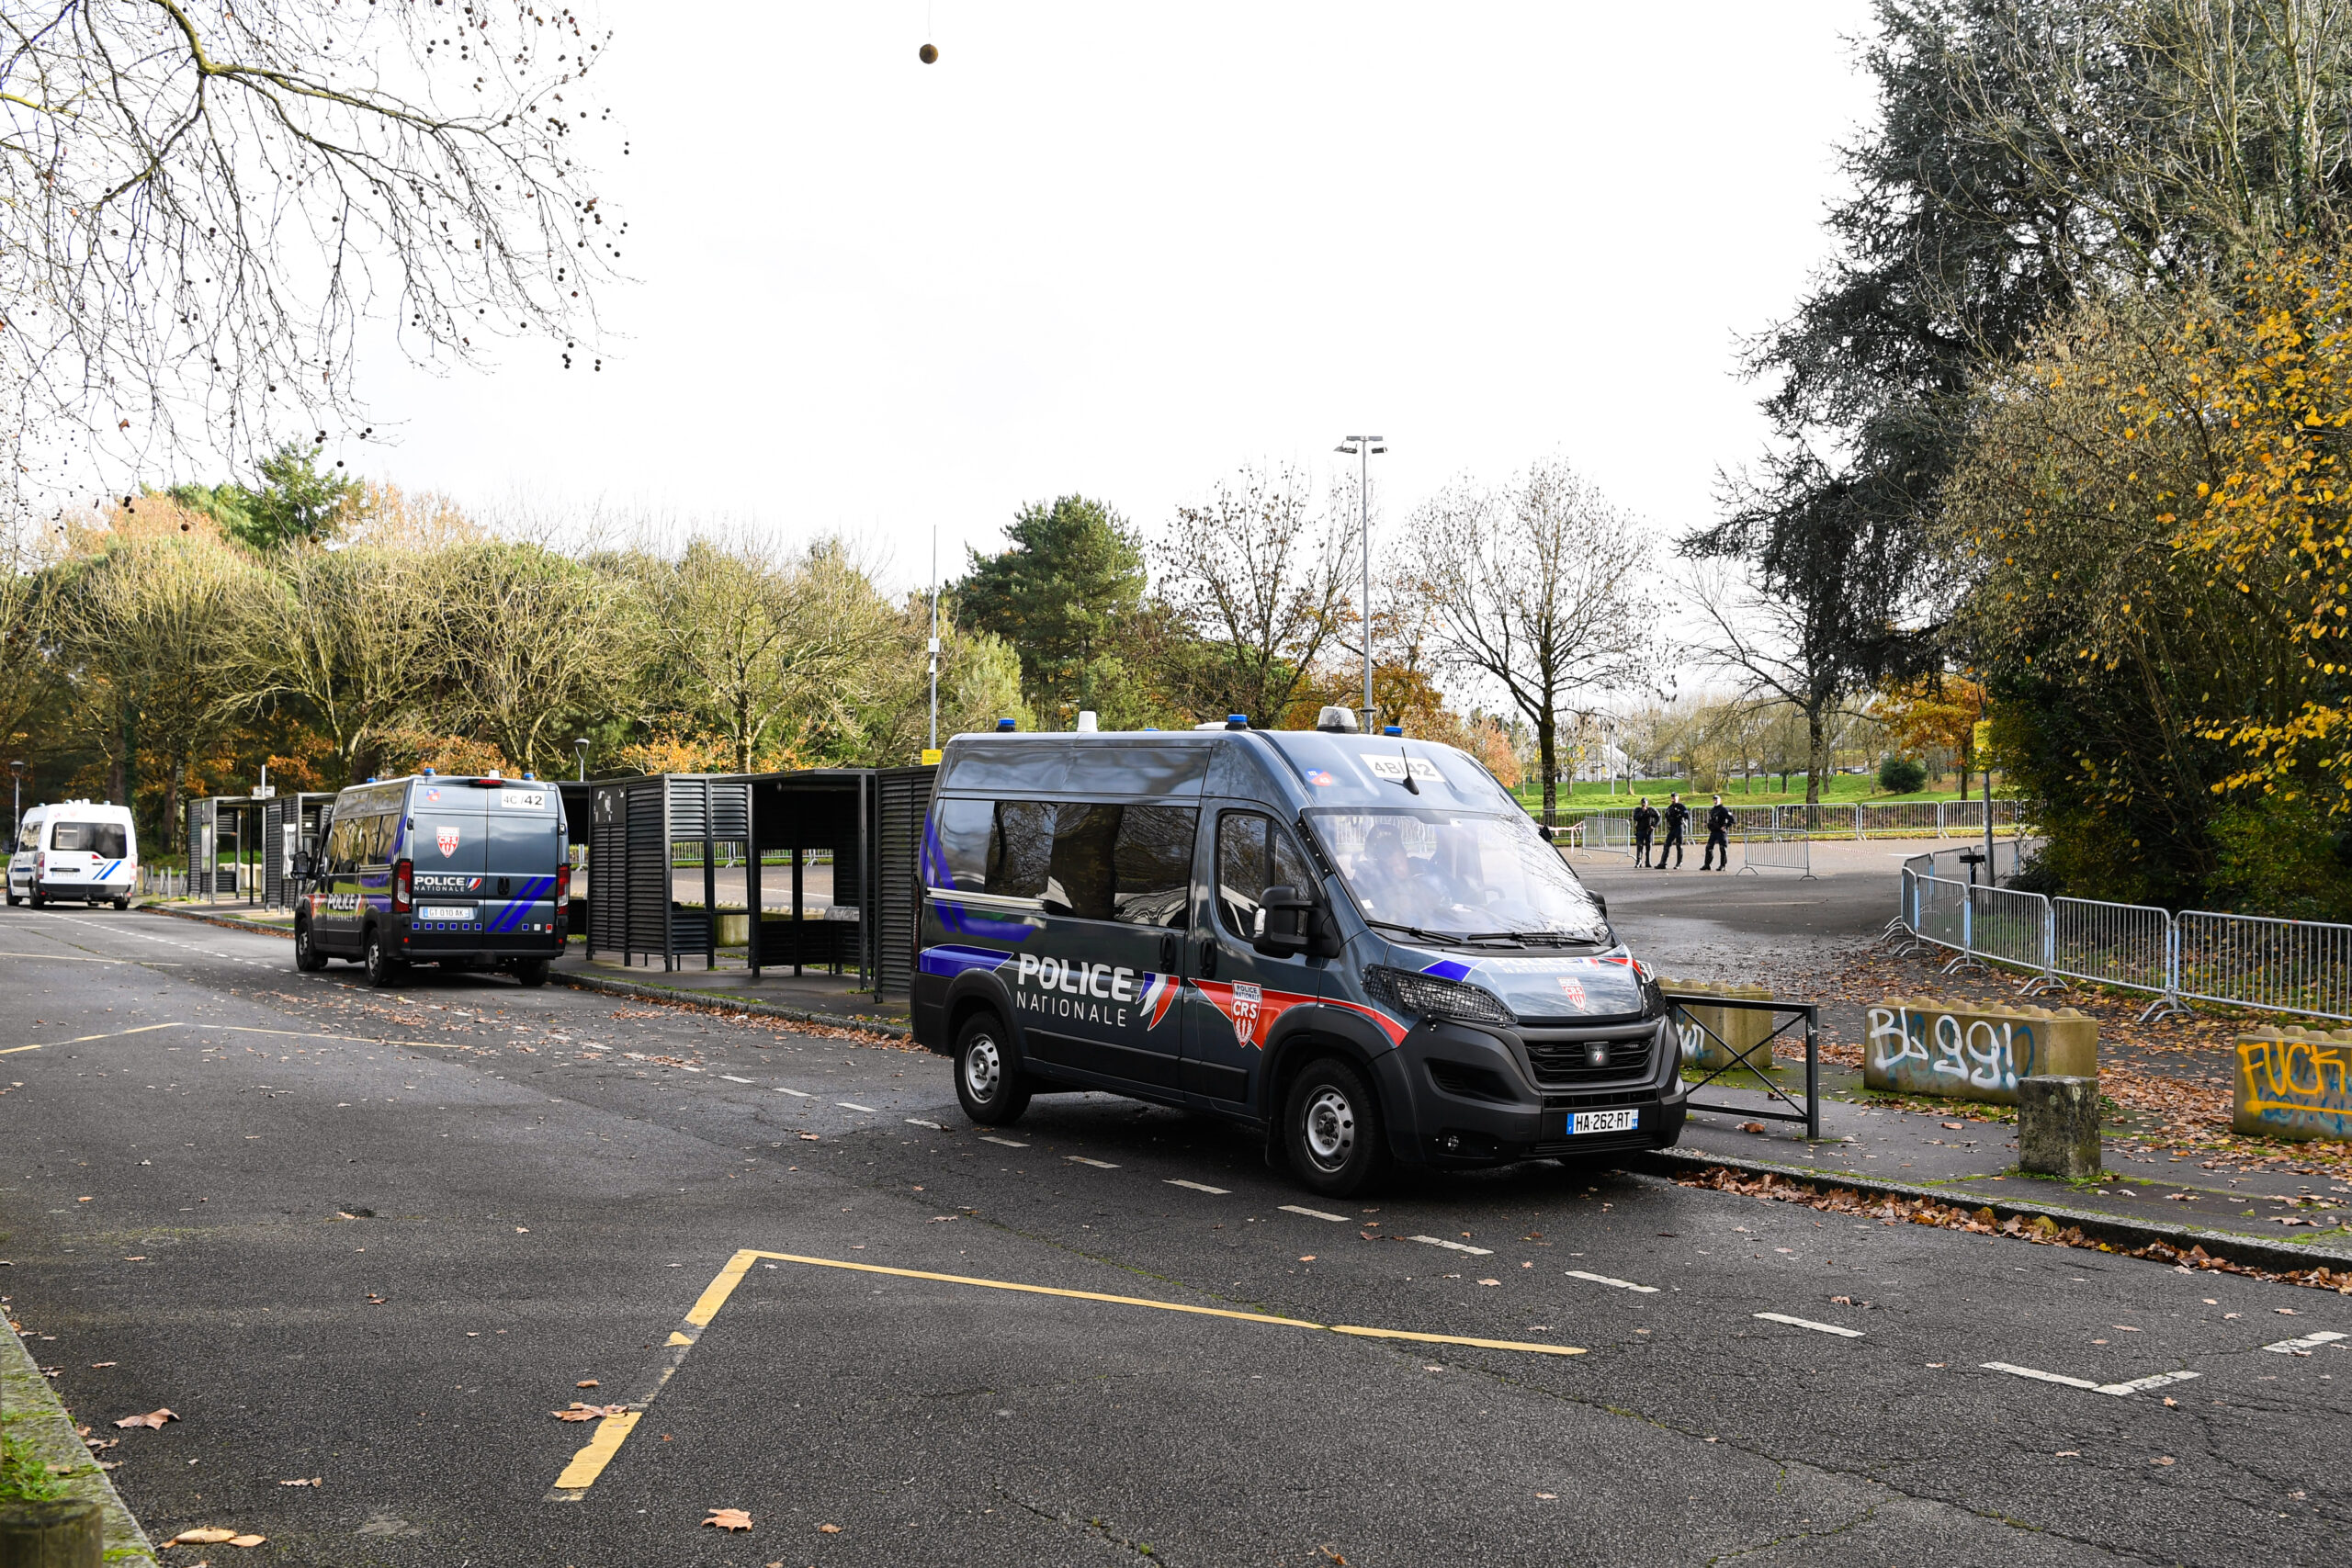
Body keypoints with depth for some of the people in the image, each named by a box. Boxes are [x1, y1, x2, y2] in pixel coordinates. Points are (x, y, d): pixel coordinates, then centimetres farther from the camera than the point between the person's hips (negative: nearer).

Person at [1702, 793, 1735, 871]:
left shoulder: (1724, 809, -8)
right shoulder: (1712, 810, 16)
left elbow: (1731, 819, -13)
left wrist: (1726, 827, -15)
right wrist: (1709, 827, 17)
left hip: (1721, 832, -7)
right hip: (1713, 832, 7)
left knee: (1723, 849, -4)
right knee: (1709, 848, 4)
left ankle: (1723, 866, 1)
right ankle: (1707, 864, 10)